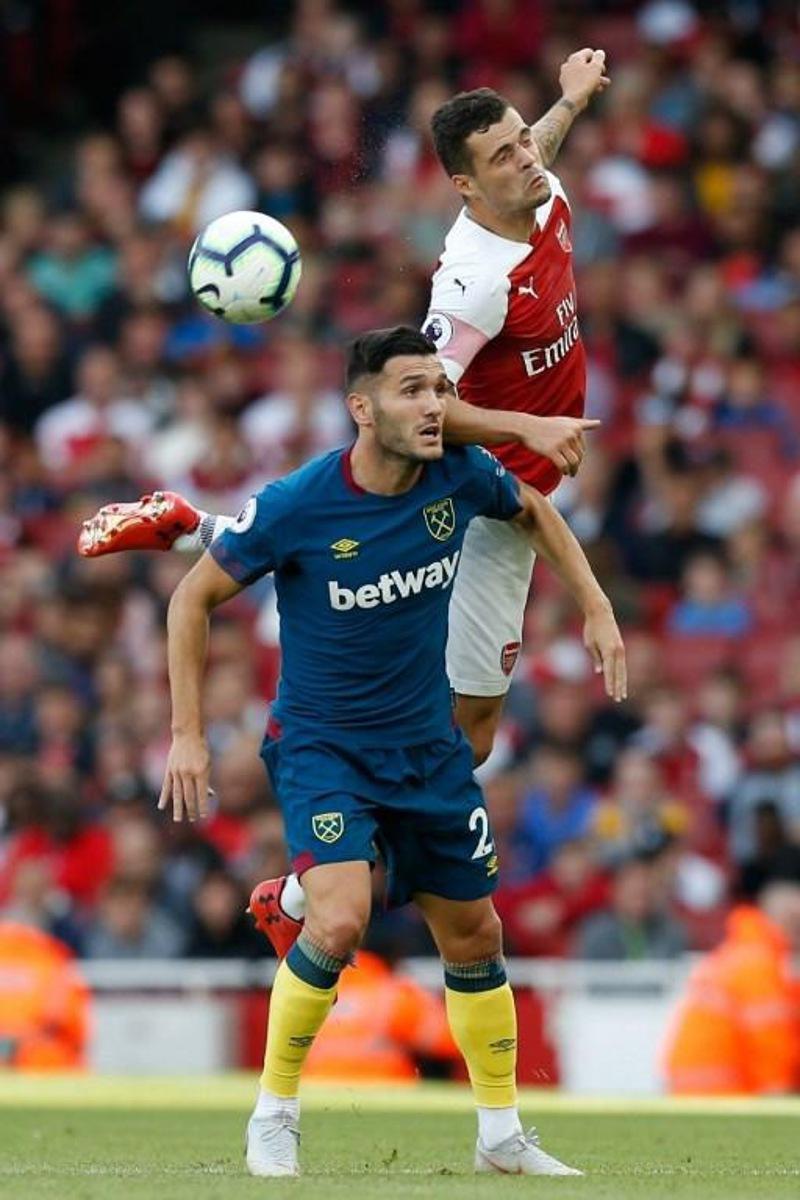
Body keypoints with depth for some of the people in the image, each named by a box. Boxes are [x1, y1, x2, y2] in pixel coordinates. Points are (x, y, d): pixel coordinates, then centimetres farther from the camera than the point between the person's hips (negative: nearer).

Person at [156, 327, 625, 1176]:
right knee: (340, 921, -25)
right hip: (321, 745, -5)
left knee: (474, 936, 11)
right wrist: (187, 735, -9)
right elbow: (194, 597, -8)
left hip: (428, 746, 5)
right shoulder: (297, 506, -21)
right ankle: (274, 1116, -6)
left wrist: (596, 609, 9)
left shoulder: (460, 476, -10)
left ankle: (501, 1135, 29)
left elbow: (532, 510, 15)